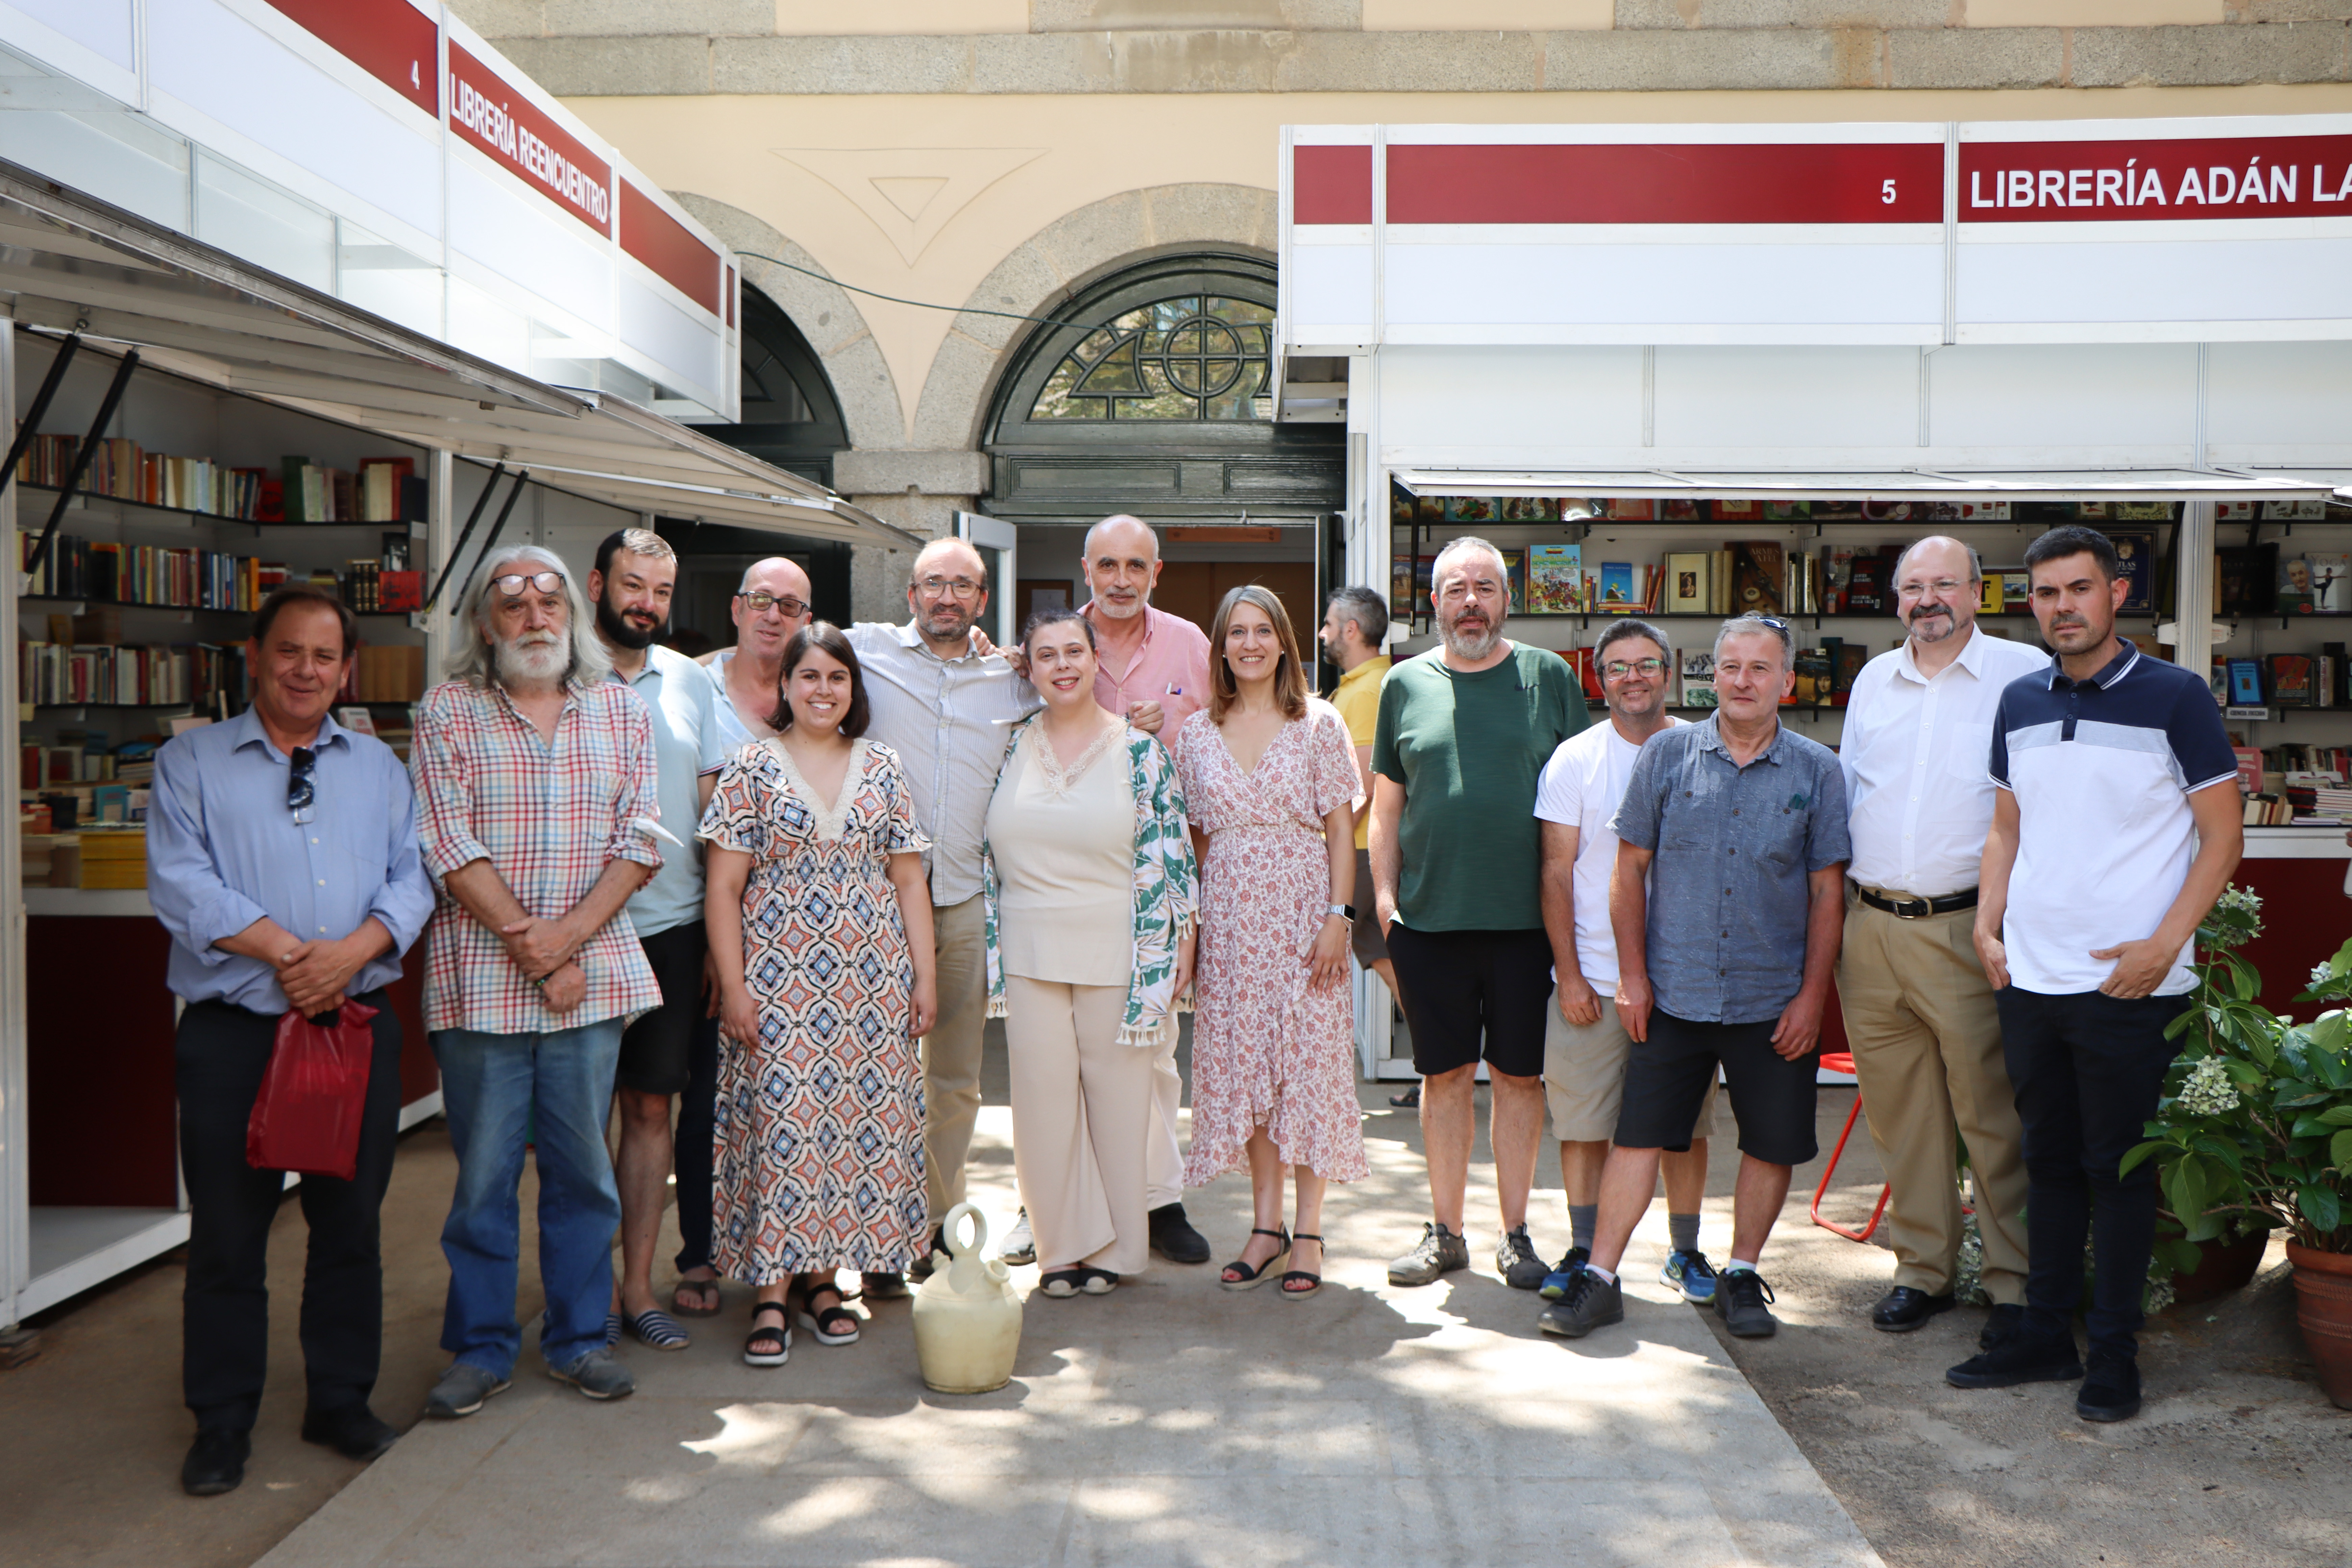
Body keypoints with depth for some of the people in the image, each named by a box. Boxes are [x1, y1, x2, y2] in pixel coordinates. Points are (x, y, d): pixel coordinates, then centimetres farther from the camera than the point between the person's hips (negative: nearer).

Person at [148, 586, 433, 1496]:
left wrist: (354, 949, -15)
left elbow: (412, 876, 3)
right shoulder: (191, 763, 5)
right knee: (227, 1232, 4)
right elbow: (181, 882, -8)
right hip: (233, 1034, -2)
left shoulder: (380, 767, 13)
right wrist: (286, 952, -16)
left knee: (351, 1223, 9)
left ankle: (341, 1401, 24)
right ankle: (221, 1423, 18)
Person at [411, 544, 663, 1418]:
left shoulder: (621, 712, 8)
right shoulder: (447, 714, 2)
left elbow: (641, 840, 2)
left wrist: (568, 934, -12)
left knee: (582, 1167, 9)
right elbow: (450, 847, -6)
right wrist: (532, 949, -12)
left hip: (596, 973, 2)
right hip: (481, 977, -2)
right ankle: (482, 1347, 20)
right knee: (483, 1172, 5)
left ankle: (578, 1337, 23)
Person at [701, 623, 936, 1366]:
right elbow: (723, 890, -1)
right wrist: (732, 987, -7)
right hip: (777, 978, -3)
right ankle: (772, 1293, 3)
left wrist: (925, 975, 6)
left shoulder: (883, 769, 10)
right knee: (778, 1122, -5)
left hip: (870, 981, 3)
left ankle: (822, 1278, 17)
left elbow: (910, 883, 11)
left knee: (859, 1120, 3)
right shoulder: (752, 768, 2)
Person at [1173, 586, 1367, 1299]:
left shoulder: (1320, 723, 0)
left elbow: (1340, 828, -1)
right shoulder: (1197, 733, 8)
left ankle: (1308, 1233, 8)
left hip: (1304, 915, -3)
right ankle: (1266, 1225, 17)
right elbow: (1193, 835, 12)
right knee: (1239, 1066, 5)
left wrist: (1339, 917, -10)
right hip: (1230, 919, 3)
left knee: (1310, 1063, -2)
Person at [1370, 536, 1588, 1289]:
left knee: (1520, 1075, 7)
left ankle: (1515, 1234, 21)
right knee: (1444, 1076, 9)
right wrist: (1383, 891, 3)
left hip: (1526, 917, -1)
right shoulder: (1406, 683, 8)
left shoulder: (1550, 677, 3)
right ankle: (1445, 1233, 22)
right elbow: (1386, 802, 12)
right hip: (1429, 916, 1)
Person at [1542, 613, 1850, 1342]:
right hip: (1673, 994, 0)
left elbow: (1827, 891, 3)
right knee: (1639, 1135, 1)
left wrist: (1812, 995, -2)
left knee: (1772, 1146, 8)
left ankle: (1741, 1275, 27)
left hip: (1775, 1002, 1)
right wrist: (1632, 973, 0)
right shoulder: (1667, 755, 1)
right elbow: (1631, 867, 5)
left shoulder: (1817, 771, 1)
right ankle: (1599, 1279, 10)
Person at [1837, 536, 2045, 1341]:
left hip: (1966, 929, -5)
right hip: (1870, 926, 5)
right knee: (1899, 1113, 10)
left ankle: (2017, 1281, 12)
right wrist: (1835, 905, 16)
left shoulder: (2025, 673, -1)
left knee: (1992, 1112, -1)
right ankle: (1924, 1268, 23)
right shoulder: (1873, 681, 14)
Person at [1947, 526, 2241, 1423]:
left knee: (2118, 1167, 4)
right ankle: (2045, 1335, 24)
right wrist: (1987, 925, 4)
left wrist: (2164, 943, -15)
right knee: (2049, 1160, 13)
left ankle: (2115, 1351, 16)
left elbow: (2222, 838, -5)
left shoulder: (2173, 697, -5)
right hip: (2030, 978, 5)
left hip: (2130, 986, -5)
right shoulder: (2020, 703, 9)